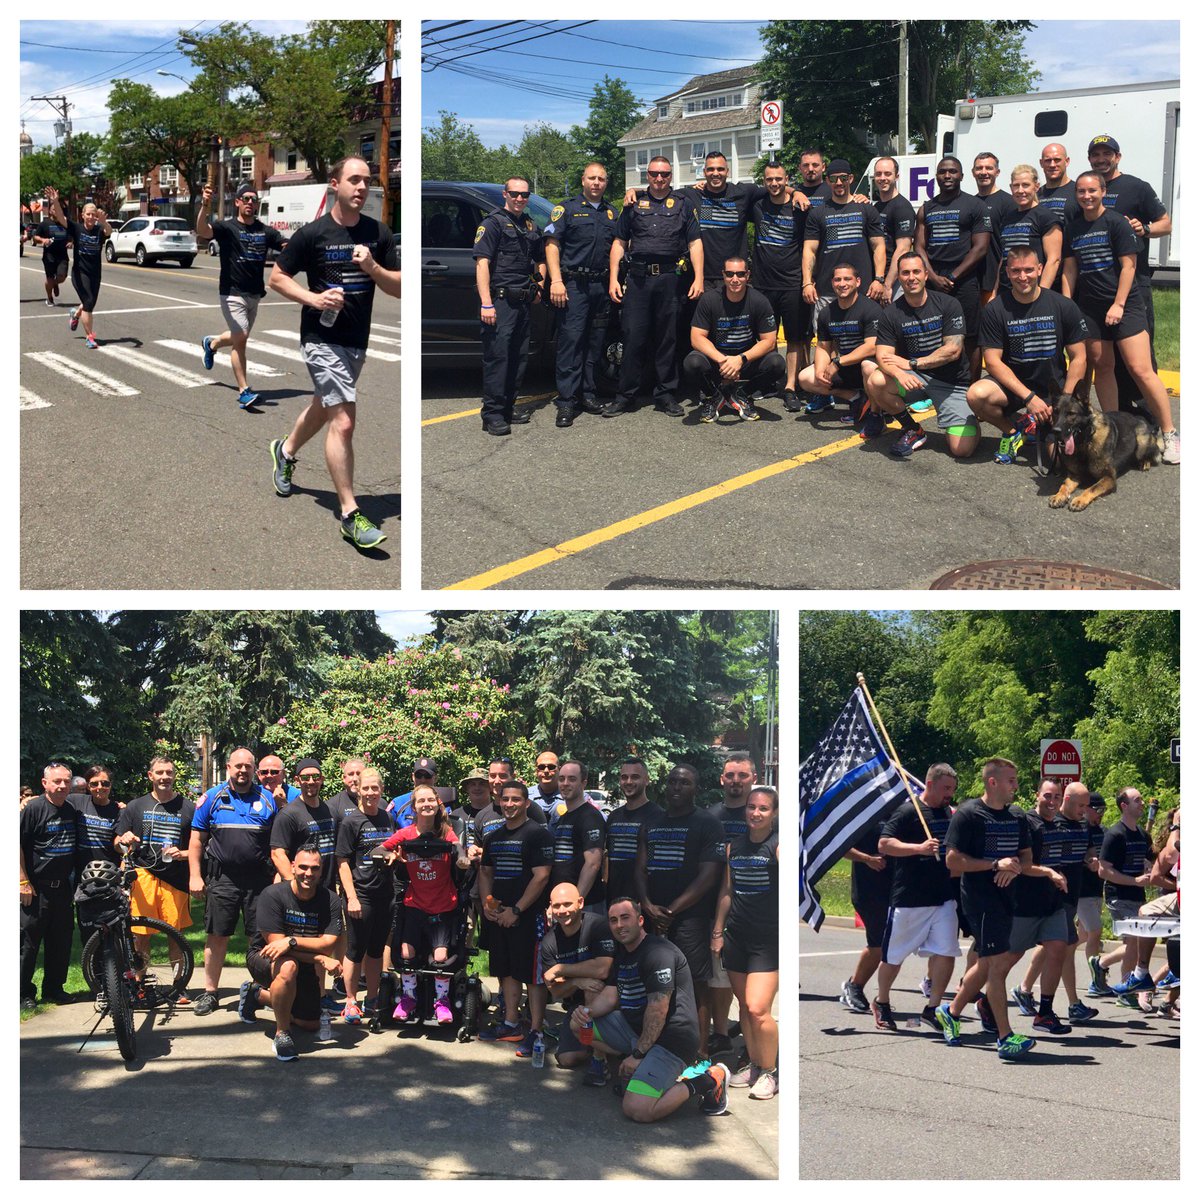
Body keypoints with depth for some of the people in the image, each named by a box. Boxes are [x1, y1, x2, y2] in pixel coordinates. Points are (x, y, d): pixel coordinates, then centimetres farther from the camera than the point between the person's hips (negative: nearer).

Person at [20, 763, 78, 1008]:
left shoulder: (72, 809, 8)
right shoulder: (33, 808, -11)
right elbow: (17, 845, -12)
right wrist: (24, 882, -14)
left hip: (62, 887, 6)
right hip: (36, 888, -6)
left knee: (62, 940, 10)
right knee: (29, 941, -2)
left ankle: (54, 988, 21)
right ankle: (24, 994, 6)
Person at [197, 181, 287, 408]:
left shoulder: (266, 231, 6)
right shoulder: (227, 228, -8)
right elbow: (202, 230, -26)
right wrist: (205, 206, -45)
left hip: (255, 294, 6)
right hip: (232, 293, -6)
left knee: (240, 338, 21)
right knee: (240, 338, -14)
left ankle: (211, 343, 54)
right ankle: (244, 392, -10)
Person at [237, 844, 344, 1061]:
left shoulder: (330, 901, -14)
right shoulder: (273, 895, -23)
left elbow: (329, 945, -22)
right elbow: (275, 943, -26)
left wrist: (292, 941, -37)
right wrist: (320, 959, -31)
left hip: (303, 964, 5)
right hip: (264, 957, -5)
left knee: (310, 1024, 13)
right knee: (288, 967, -40)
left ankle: (258, 993, 36)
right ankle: (282, 1033, -20)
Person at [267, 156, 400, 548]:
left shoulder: (379, 234, 1)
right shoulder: (311, 234, -10)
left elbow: (399, 288, 2)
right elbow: (277, 278, -1)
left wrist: (373, 268, -17)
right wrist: (314, 298, -17)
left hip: (358, 339, 6)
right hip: (322, 337, -6)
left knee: (324, 407, 25)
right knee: (343, 420, -15)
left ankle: (286, 451, 55)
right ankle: (349, 514, -11)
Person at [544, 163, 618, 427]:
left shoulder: (612, 213, 18)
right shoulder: (567, 209, 3)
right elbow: (552, 244, -3)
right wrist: (556, 281, -14)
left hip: (602, 286, 5)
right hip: (574, 284, -5)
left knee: (595, 343, 8)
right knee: (571, 340, -10)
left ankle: (587, 394, 16)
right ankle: (566, 402, -12)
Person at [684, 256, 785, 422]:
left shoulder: (758, 302, -8)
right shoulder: (709, 300, -9)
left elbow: (768, 341, -10)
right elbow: (697, 338, -14)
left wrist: (741, 359, -26)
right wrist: (722, 360, -30)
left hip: (747, 360, 1)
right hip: (715, 357, -1)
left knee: (776, 364, -27)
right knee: (693, 363, -34)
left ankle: (737, 394, -1)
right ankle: (711, 397, 0)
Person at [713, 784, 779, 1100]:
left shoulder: (778, 844, -7)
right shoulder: (735, 846, 10)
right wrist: (717, 932, 18)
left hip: (768, 939, -6)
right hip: (736, 937, 6)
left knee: (758, 1009, -13)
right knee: (744, 1006, 12)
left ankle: (770, 1071, 5)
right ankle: (754, 1065, 27)